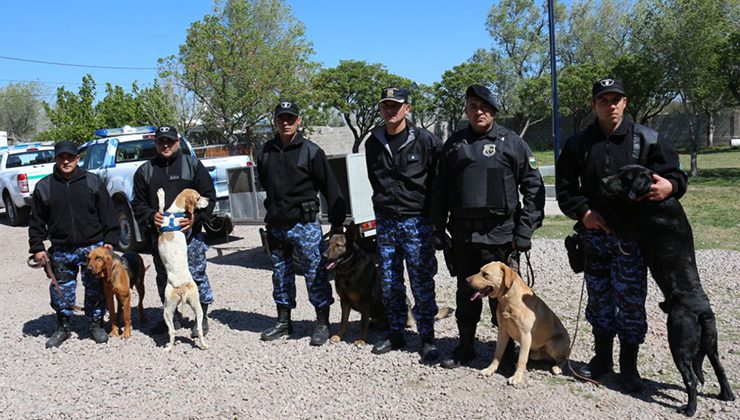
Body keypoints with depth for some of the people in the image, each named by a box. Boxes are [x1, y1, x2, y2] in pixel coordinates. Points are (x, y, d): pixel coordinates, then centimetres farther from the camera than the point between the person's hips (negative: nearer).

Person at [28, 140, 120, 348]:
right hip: (61, 250, 1)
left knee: (95, 288, 6)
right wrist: (37, 248, 4)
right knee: (61, 290, 9)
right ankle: (62, 327, 25)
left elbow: (107, 214, 2)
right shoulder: (44, 187, 4)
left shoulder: (93, 182, 1)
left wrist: (109, 240, -3)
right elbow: (36, 221, 9)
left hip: (93, 247, -1)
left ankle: (96, 325, 22)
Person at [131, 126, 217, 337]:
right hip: (159, 234, 3)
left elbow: (208, 196, 1)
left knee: (196, 274, -2)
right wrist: (150, 216, -9)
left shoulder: (193, 164, 4)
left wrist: (196, 217, -13)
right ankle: (171, 316, 27)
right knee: (164, 276, 12)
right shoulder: (145, 170, 12)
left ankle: (202, 317, 12)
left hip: (190, 231, -3)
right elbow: (138, 203, 12)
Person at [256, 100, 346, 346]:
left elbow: (330, 187, -5)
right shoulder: (265, 152, 7)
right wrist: (273, 211, 14)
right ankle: (283, 321, 29)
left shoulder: (311, 151, -6)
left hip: (305, 224, -5)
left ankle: (322, 324, 12)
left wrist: (337, 221, -7)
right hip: (275, 225, 5)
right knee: (280, 275, 14)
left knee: (315, 273, -1)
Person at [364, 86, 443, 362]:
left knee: (422, 284, 0)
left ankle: (427, 340, 11)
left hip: (416, 222, -4)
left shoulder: (425, 140, -8)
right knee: (389, 284, 11)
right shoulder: (373, 142, 7)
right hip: (384, 222, 5)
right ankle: (396, 334, 25)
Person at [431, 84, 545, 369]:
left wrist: (525, 230, -7)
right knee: (466, 293, 13)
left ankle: (508, 350, 21)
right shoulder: (454, 144, 10)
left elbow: (533, 187, -1)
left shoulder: (511, 142, 1)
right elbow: (441, 189, 12)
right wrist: (439, 229, 7)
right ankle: (465, 348, 27)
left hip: (499, 235, -3)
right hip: (462, 233, 3)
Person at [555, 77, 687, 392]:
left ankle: (629, 366, 18)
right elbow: (564, 187, 8)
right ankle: (602, 358, 28)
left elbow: (675, 174, 4)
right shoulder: (579, 144, 6)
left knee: (631, 300, 1)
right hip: (593, 234, 2)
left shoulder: (647, 139, 2)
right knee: (599, 298, 12)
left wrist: (669, 186, -20)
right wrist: (582, 212, -8)